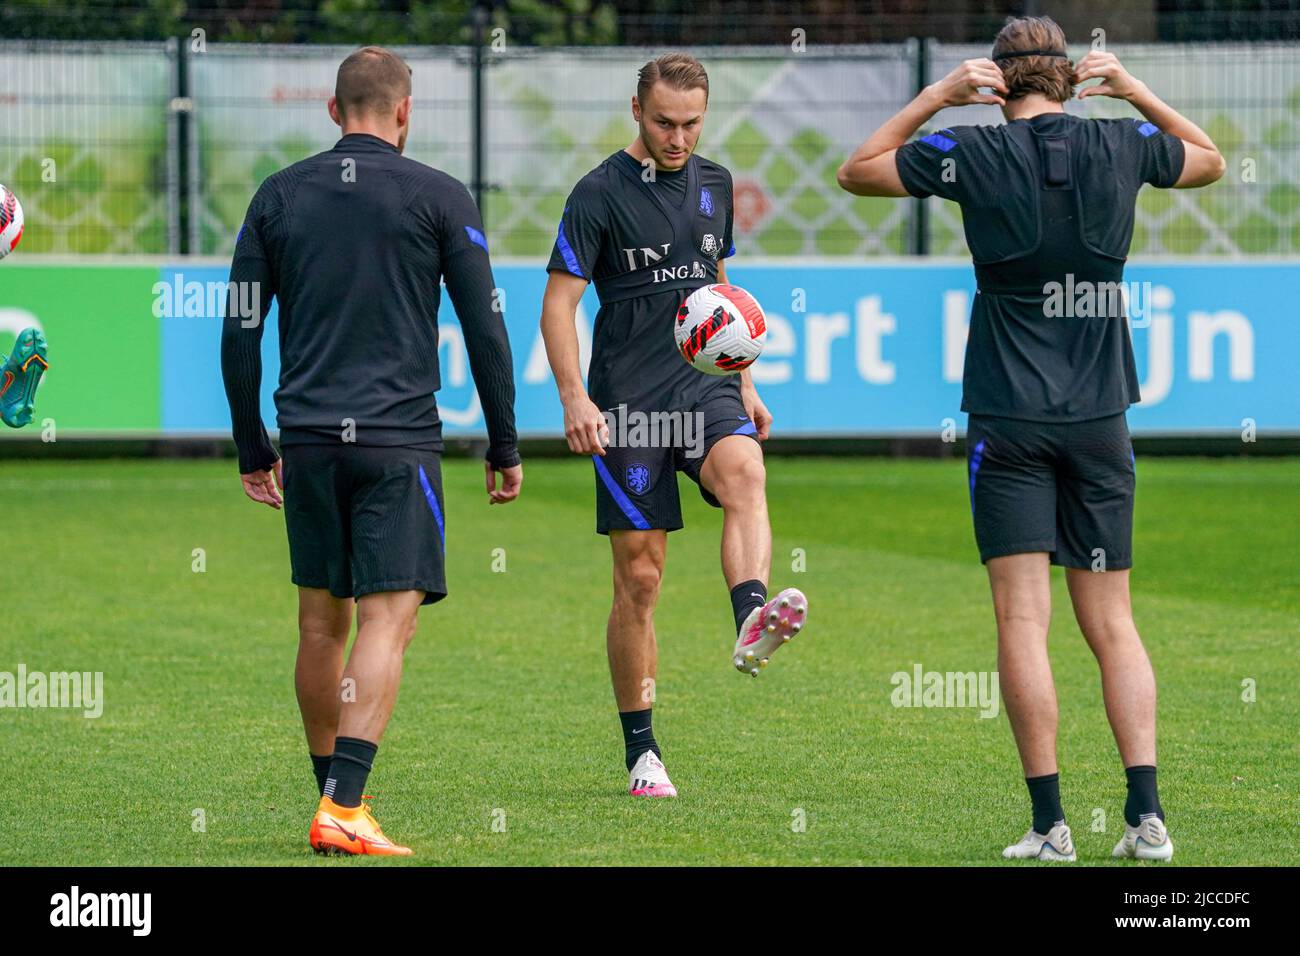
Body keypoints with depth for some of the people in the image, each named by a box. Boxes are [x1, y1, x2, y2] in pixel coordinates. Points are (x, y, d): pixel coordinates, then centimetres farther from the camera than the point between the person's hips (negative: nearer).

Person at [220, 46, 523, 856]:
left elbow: (239, 333, 8)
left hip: (308, 438, 4)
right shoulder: (438, 198, 0)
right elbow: (485, 329, -1)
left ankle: (332, 798, 21)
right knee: (388, 621, -7)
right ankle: (344, 810, -19)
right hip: (398, 439, -4)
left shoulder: (279, 196, 8)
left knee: (322, 621, 14)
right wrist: (504, 446, 8)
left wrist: (253, 449, 16)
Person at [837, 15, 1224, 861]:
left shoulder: (974, 152, -6)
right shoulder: (1123, 146, 2)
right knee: (1112, 624, 7)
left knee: (1023, 621, -3)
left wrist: (937, 96, 7)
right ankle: (1146, 814, -4)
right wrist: (1135, 90, 22)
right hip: (1099, 416, 3)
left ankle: (1050, 823, -9)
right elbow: (1211, 161, 24)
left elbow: (856, 172, 9)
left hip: (1010, 419, -3)